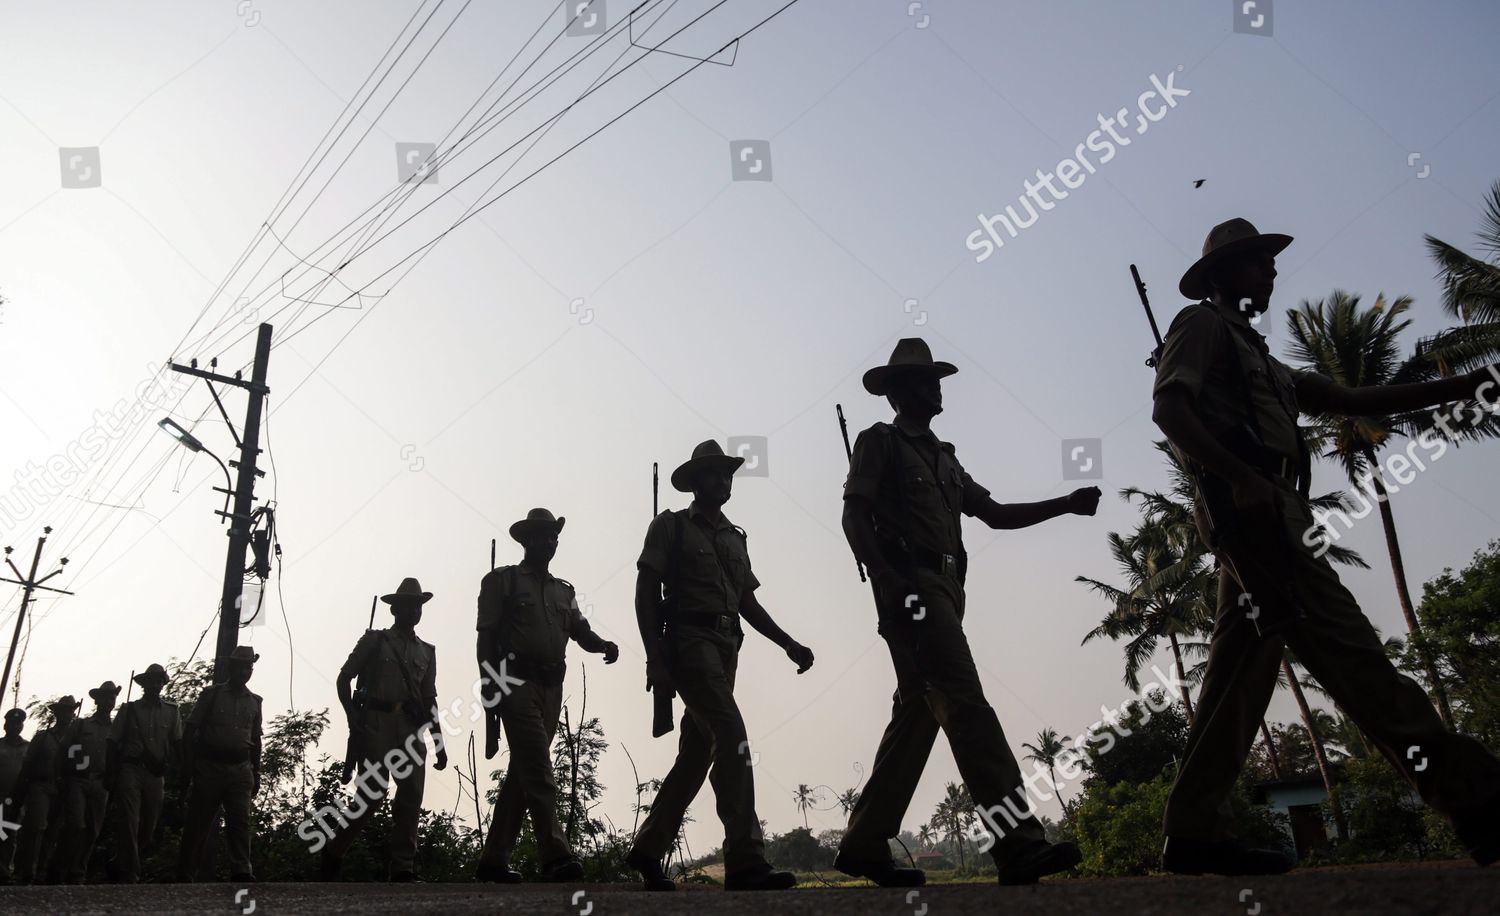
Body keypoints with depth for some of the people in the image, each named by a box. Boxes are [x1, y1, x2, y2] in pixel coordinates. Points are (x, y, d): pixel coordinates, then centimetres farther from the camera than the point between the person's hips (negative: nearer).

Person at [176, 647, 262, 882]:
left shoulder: (254, 702, 13)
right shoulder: (211, 694, 3)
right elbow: (189, 731, 2)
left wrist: (256, 772, 13)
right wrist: (188, 767, -4)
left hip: (240, 769, 2)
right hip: (209, 766, -2)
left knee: (240, 820, -10)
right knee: (198, 822, 2)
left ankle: (241, 872, -16)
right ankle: (185, 874, 13)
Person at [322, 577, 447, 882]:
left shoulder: (427, 652, 18)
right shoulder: (374, 640, 8)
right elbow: (344, 678, 7)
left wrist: (439, 743, 13)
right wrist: (354, 716, -7)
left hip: (411, 729, 4)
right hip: (377, 723, -4)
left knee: (412, 795, -6)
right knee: (372, 793, -9)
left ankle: (403, 869, -3)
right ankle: (332, 855, 11)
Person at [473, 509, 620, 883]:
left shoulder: (564, 591, 21)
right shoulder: (502, 580, 4)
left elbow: (581, 631, 11)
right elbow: (486, 635, -3)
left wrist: (603, 644, -11)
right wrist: (490, 683, -13)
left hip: (551, 687, 6)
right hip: (517, 682, -6)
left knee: (523, 771, 9)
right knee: (538, 769, -16)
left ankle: (494, 859, 16)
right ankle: (556, 855, -23)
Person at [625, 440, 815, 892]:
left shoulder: (735, 538, 22)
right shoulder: (670, 526, 4)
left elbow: (748, 603, 21)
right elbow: (646, 593, -3)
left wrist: (788, 643, 9)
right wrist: (655, 654, -14)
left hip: (727, 646, 7)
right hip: (688, 639, -7)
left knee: (697, 751, 9)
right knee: (732, 736, -21)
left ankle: (648, 848, 22)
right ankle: (745, 861, -24)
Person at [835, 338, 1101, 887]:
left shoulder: (944, 457, 27)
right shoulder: (879, 442, 4)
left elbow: (996, 514, 24)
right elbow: (854, 517, -6)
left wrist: (1067, 505, 13)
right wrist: (888, 582, -20)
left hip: (945, 589, 9)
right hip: (911, 586, -9)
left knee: (917, 714, 5)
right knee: (966, 703, -18)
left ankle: (865, 845, 9)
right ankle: (1019, 845, -24)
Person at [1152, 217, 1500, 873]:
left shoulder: (1258, 356, 34)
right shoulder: (1202, 323, 7)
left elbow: (1351, 401, 29)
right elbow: (1169, 408, -9)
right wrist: (1241, 475, -22)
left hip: (1261, 510, 10)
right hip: (1247, 505, -9)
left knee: (1241, 670, 2)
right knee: (1347, 650, -15)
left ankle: (1196, 834, 1)